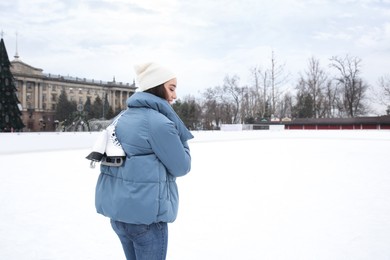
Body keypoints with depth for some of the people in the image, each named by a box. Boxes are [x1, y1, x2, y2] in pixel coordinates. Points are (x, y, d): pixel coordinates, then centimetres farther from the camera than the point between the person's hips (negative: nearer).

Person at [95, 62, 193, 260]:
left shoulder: (124, 117, 9)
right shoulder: (159, 123, -17)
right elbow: (181, 167, -9)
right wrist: (180, 136, 4)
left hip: (117, 207, 8)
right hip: (145, 212, -8)